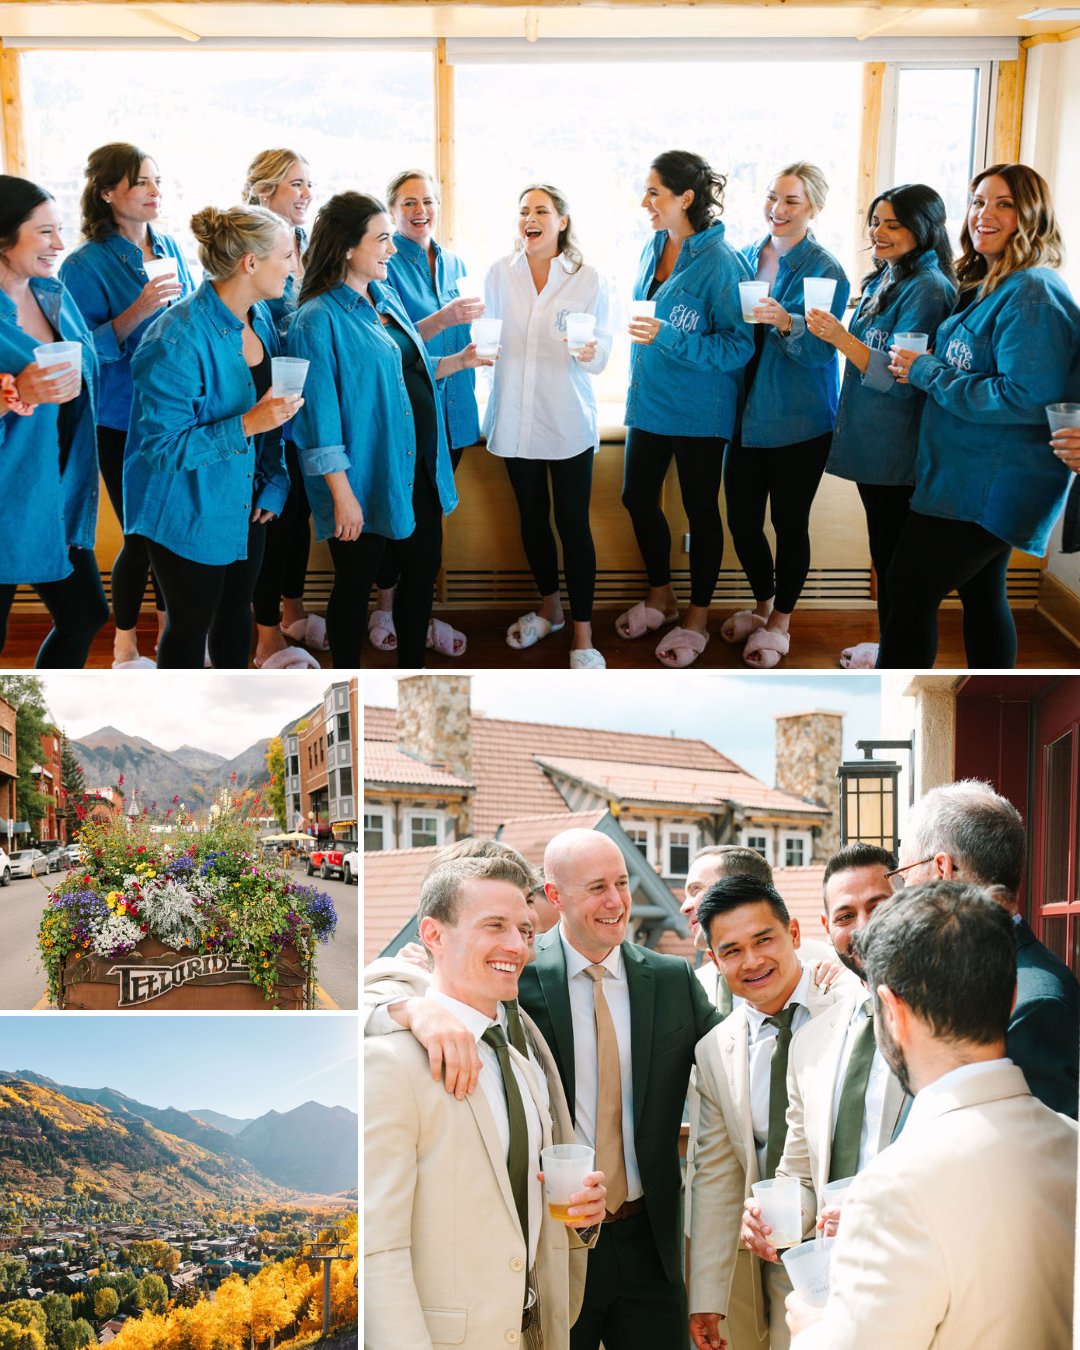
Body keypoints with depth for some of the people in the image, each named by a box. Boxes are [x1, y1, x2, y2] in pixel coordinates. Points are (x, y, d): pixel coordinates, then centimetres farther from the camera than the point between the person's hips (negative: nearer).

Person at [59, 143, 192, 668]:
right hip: (122, 422, -5)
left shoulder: (171, 248, 5)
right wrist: (136, 313, -26)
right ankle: (124, 649, 19)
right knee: (142, 535, 1)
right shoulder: (85, 264, -12)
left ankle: (170, 631, 27)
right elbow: (84, 350, -16)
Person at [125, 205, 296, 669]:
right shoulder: (178, 339, -27)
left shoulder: (259, 318, -1)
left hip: (246, 503, 8)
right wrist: (246, 425, -33)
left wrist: (274, 482, 3)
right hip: (190, 512, -8)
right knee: (191, 623, 8)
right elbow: (162, 446, -26)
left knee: (236, 610, 21)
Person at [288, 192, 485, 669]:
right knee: (355, 583, 6)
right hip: (364, 477, -8)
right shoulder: (319, 318, -17)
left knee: (423, 568, 16)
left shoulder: (386, 295, 8)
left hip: (418, 467, 8)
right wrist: (342, 495, -20)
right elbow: (320, 415, -18)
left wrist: (457, 362, 6)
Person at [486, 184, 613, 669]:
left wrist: (590, 351, -27)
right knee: (532, 517, 15)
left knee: (573, 523, -4)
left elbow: (602, 354, -6)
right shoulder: (501, 273, 4)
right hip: (516, 416, 3)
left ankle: (582, 635, 1)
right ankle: (549, 608, 34)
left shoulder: (588, 279, -3)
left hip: (568, 419, -3)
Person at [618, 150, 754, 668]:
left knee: (700, 510, 6)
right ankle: (660, 596, 34)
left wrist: (668, 337, -30)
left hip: (698, 410, -7)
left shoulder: (719, 264, -19)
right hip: (649, 400, 7)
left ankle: (697, 618, 20)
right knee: (638, 496, 14)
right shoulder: (654, 248, 4)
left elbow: (738, 346, -22)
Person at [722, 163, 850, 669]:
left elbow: (822, 350, -16)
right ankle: (762, 603, 33)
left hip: (798, 418, -5)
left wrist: (786, 322, -33)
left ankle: (779, 622, 22)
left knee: (789, 521, 4)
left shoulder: (825, 271, -9)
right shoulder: (745, 258, 7)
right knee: (741, 519, 8)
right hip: (748, 413, 5)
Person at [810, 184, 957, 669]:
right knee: (885, 555, 17)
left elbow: (902, 377, -23)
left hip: (897, 452, -9)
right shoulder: (884, 280, 12)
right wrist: (827, 333, 10)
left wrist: (841, 338, -28)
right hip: (871, 442, 9)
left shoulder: (928, 289, -16)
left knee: (896, 558, -1)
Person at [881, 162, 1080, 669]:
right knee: (982, 593, 17)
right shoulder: (987, 285, 13)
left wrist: (926, 373, -19)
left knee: (908, 591, -9)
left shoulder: (1033, 293, -18)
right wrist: (925, 367, 5)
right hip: (982, 479, 10)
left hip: (989, 487, -10)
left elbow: (1028, 397, -27)